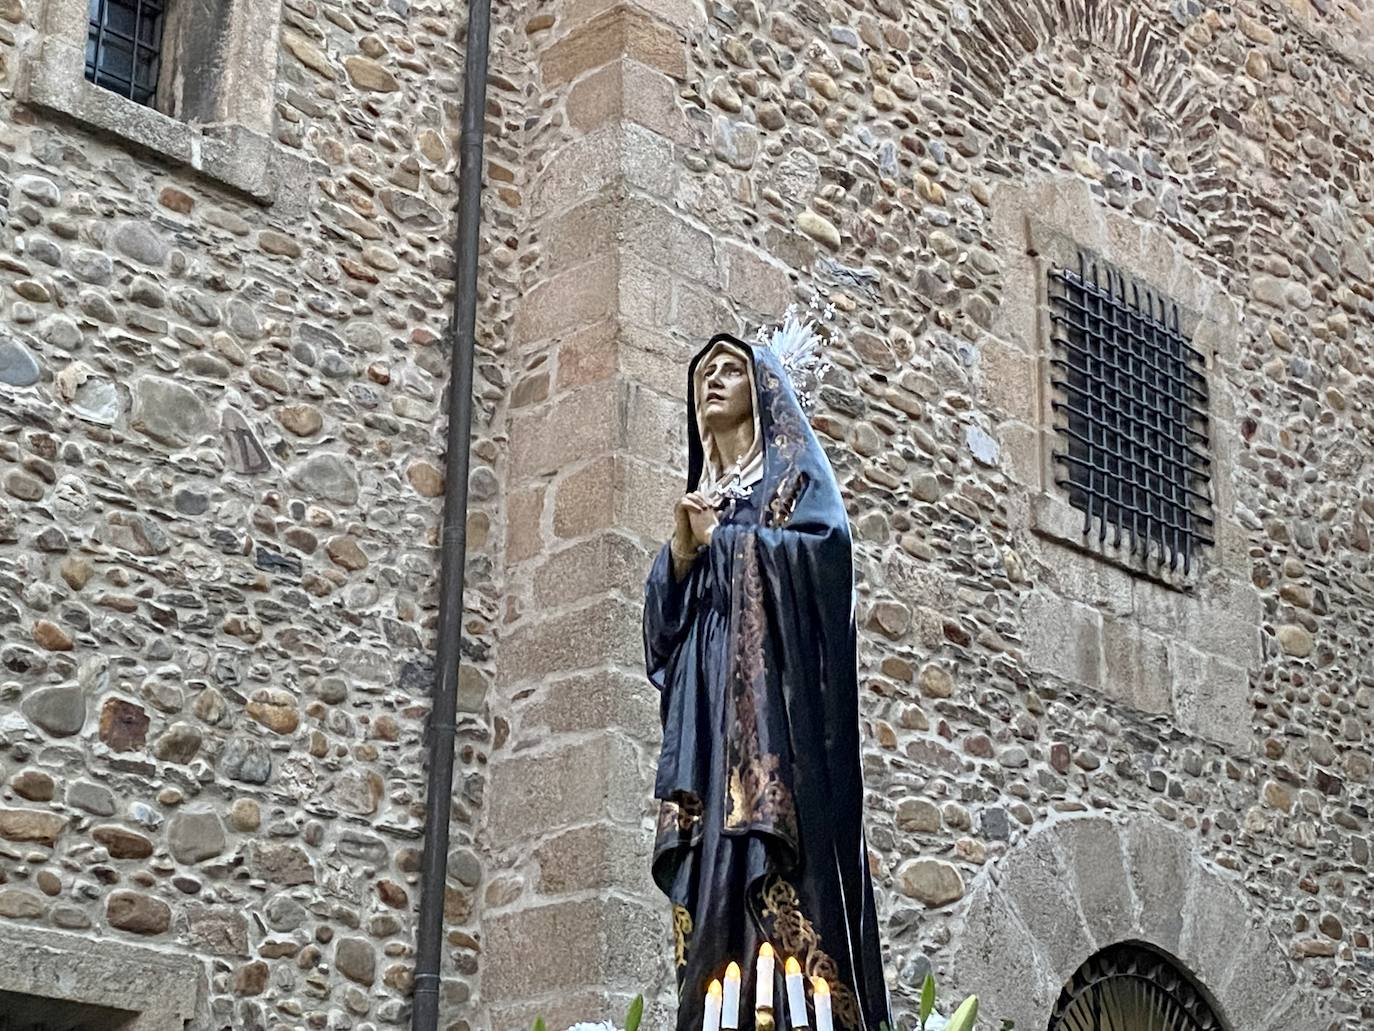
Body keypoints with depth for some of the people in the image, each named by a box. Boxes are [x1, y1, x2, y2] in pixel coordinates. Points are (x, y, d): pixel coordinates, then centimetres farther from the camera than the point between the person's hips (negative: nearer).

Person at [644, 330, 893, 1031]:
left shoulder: (795, 471, 12)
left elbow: (823, 551, -8)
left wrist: (721, 538, -3)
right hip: (709, 703, 5)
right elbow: (662, 613, 17)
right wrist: (681, 548, -2)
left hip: (777, 691, -5)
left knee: (781, 868, -17)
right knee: (719, 867, -7)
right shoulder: (697, 495, 27)